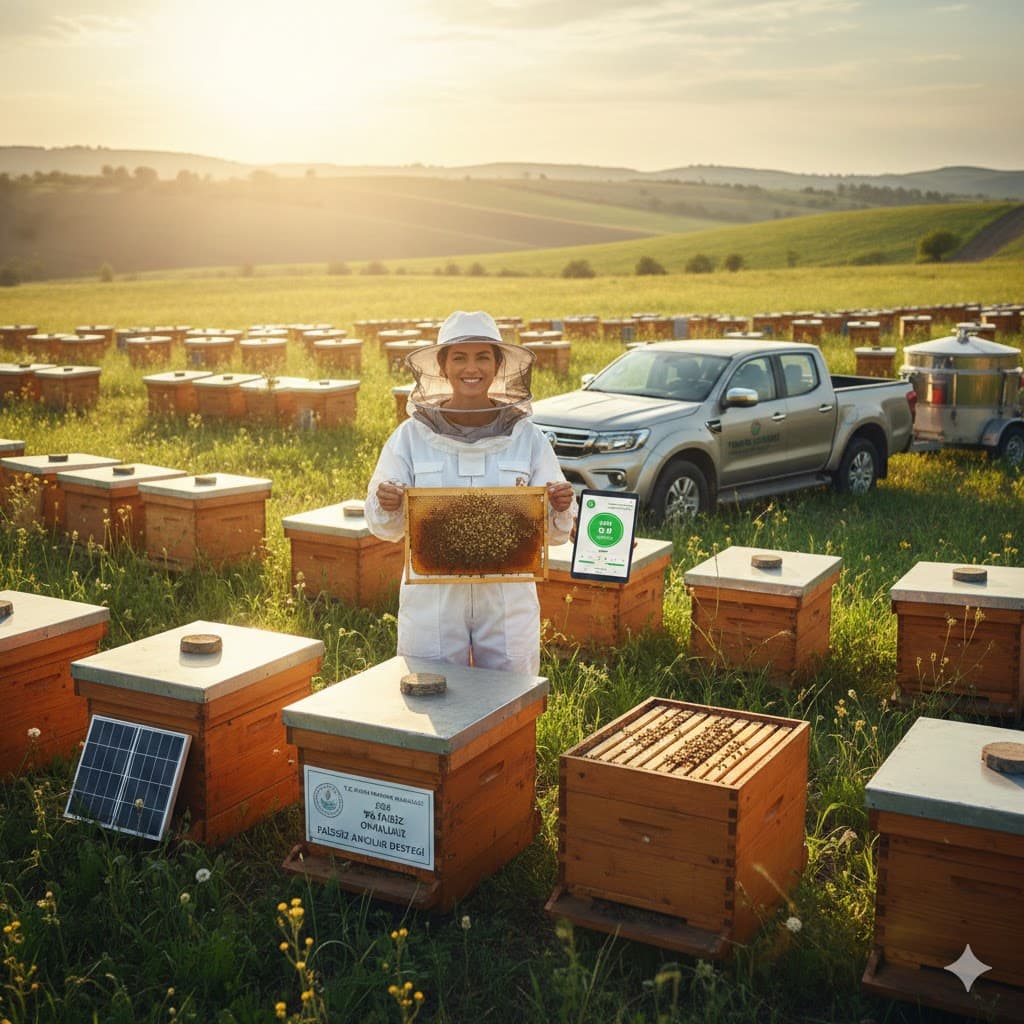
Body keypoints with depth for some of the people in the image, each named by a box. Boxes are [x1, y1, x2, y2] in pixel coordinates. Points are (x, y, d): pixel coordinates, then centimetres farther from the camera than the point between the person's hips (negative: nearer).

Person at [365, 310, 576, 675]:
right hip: (432, 601, 0)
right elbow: (385, 528, 4)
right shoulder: (412, 435, 0)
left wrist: (560, 508, -15)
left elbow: (553, 533, 5)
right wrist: (386, 506, -16)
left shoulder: (526, 436, 2)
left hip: (508, 600, 1)